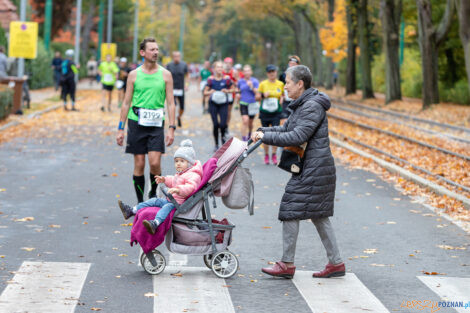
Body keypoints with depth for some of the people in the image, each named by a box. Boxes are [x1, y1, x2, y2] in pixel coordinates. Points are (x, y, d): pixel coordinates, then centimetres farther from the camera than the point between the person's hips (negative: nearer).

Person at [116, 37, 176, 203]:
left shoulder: (165, 74, 4)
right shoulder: (134, 74, 4)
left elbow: (170, 103, 3)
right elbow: (126, 103, 8)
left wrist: (171, 128, -5)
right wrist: (120, 129, 4)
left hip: (156, 124, 0)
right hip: (136, 122, 0)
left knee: (155, 163, -11)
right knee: (139, 164, 2)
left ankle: (153, 193, 16)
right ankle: (140, 202, 13)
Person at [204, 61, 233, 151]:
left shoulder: (226, 79, -4)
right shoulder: (211, 79, -4)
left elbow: (231, 89, 9)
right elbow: (205, 92, 3)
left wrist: (227, 91, -12)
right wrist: (210, 92, -18)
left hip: (223, 103, 0)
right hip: (213, 103, 0)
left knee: (223, 124, -11)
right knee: (215, 124, -2)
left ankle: (223, 136, 25)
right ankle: (216, 144, 15)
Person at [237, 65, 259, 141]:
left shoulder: (255, 81, -4)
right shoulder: (240, 81, 3)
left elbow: (258, 93, -11)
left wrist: (252, 87, -24)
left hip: (252, 104, 0)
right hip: (243, 104, 0)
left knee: (250, 123, 13)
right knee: (245, 121, -16)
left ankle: (249, 134, 42)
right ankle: (244, 139, -17)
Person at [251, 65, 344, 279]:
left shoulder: (313, 106, -16)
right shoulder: (302, 105, 16)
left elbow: (297, 137, -24)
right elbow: (287, 129, 21)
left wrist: (267, 137, -18)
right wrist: (263, 131, 6)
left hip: (314, 168, -10)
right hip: (310, 167, 10)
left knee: (291, 210, -5)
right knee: (318, 215, 12)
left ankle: (287, 264, 0)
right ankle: (336, 263, 15)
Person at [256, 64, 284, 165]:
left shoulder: (280, 84, 5)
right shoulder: (263, 84, 1)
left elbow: (283, 95, 19)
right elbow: (257, 96, 6)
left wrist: (282, 98, -2)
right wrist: (263, 95, -13)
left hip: (276, 112, 0)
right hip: (264, 112, 0)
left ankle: (274, 154, 2)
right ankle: (266, 155, 18)